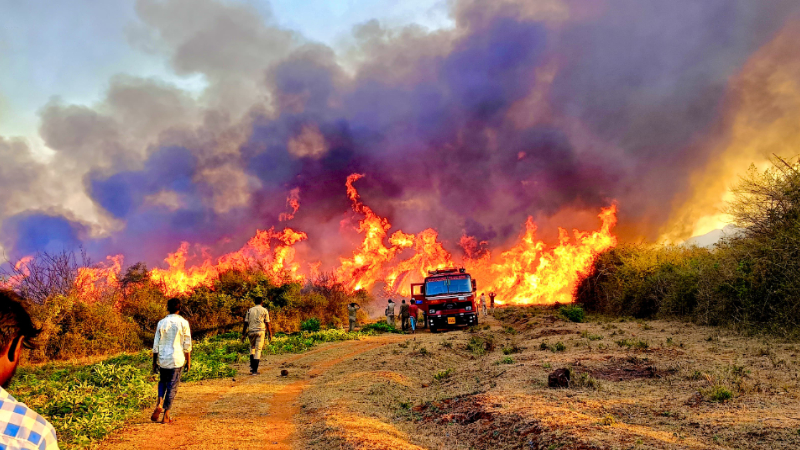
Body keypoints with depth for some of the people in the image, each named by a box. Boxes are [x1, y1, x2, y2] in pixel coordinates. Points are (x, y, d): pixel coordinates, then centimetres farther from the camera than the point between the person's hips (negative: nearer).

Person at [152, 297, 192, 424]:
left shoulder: (161, 323, 0)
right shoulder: (183, 323, -7)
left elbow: (156, 344, 3)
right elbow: (187, 345, -5)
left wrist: (154, 362, 12)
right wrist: (188, 361, 5)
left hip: (162, 359, 3)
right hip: (177, 360, -3)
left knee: (162, 382, 25)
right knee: (172, 387, 5)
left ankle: (159, 403, 0)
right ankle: (166, 416, 8)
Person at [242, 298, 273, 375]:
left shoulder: (250, 310, 9)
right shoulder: (264, 310, 3)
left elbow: (246, 323, 5)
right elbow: (267, 323, 0)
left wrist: (243, 334, 9)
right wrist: (270, 334, 6)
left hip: (251, 332, 2)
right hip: (260, 331, -2)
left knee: (252, 348, 21)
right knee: (258, 350, 0)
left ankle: (252, 367, 11)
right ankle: (255, 370, -4)